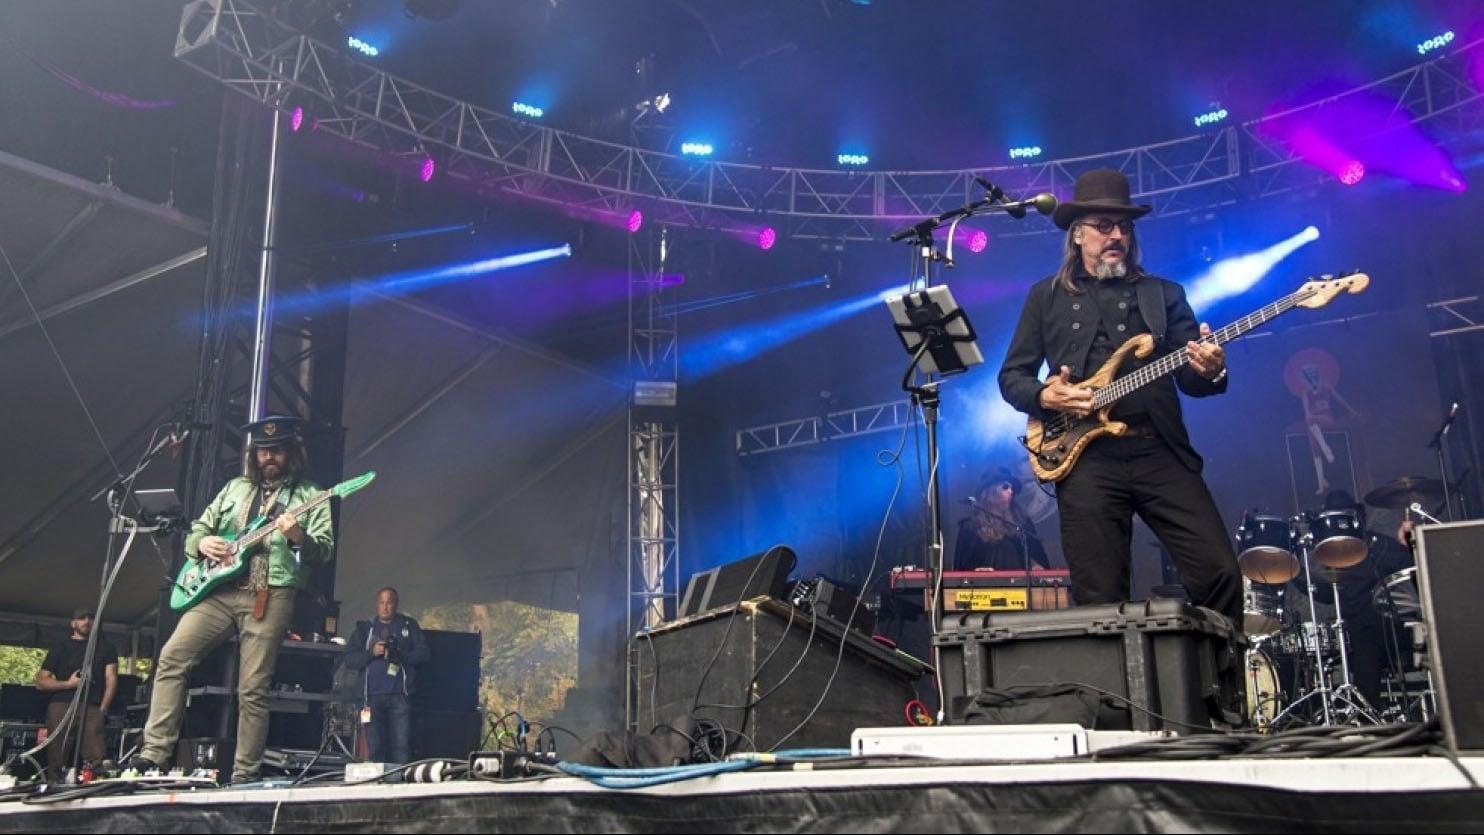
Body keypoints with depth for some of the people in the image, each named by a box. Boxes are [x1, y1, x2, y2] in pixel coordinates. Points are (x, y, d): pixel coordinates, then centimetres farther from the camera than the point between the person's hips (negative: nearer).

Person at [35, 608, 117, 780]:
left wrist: (103, 708, -3)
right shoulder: (61, 647, 19)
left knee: (97, 761, -20)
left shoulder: (105, 646, 21)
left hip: (92, 708, -1)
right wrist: (68, 684, -4)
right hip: (61, 707, 1)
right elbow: (41, 682, 13)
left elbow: (111, 679, 11)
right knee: (56, 759, -10)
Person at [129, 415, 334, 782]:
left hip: (270, 596, -4)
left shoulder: (309, 496, 9)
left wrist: (299, 539, -22)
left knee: (253, 690, -6)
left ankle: (244, 775, 2)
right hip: (219, 589, 4)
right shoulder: (236, 488, 21)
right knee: (172, 656, -13)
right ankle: (155, 752, -9)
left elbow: (326, 548, -1)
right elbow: (195, 531, 23)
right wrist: (202, 544, -1)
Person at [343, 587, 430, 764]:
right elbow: (349, 660, 7)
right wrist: (371, 653, -9)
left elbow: (424, 654, 3)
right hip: (373, 695, 1)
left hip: (400, 696, -1)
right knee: (376, 748, 0)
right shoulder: (365, 628, 15)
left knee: (401, 747, -9)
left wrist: (400, 654, -13)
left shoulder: (409, 626, 12)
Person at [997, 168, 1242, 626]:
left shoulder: (1164, 294, 16)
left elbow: (1190, 380, 10)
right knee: (1100, 600, -3)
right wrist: (1045, 396, -9)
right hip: (1085, 456, -1)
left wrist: (1209, 371, -14)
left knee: (1219, 571, -8)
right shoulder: (1047, 296, 14)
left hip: (1161, 452, 1)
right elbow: (1011, 376, 12)